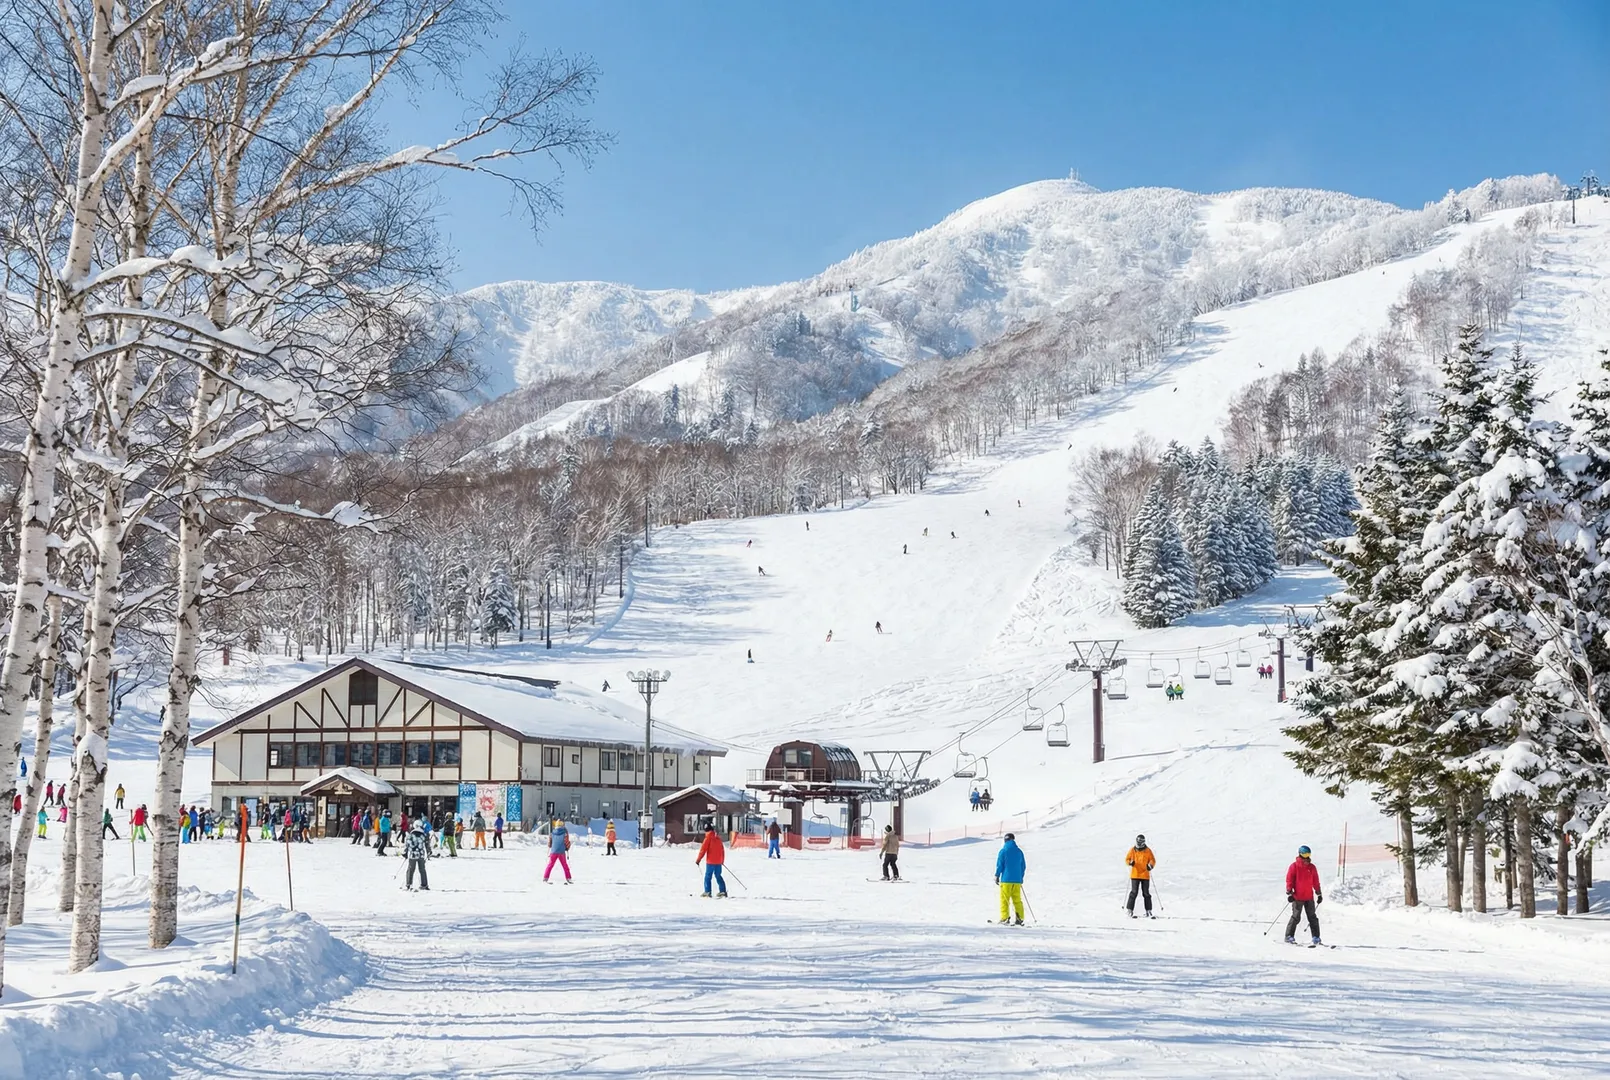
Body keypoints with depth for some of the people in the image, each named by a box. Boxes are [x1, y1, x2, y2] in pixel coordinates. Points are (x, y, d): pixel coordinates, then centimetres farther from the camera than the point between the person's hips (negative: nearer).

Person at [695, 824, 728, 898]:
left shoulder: (708, 837, -8)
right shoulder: (718, 838, 11)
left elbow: (703, 849, -10)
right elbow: (722, 849, 18)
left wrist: (698, 859, -4)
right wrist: (722, 860, 28)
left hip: (711, 861, -6)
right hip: (718, 861, 6)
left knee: (708, 876, -1)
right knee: (718, 876, 13)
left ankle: (707, 892, -7)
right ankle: (723, 891, 9)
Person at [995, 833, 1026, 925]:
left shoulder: (1003, 851, -6)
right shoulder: (1019, 851, 7)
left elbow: (999, 865, -5)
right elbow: (1023, 866, 13)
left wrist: (997, 876, 7)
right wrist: (1021, 877, 24)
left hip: (1006, 880, -4)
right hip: (1017, 880, 4)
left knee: (1004, 900, 0)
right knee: (1017, 900, 9)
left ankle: (1005, 918, -6)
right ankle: (1020, 918, 4)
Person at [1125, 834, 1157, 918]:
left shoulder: (1148, 851, 1)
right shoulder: (1133, 850, 4)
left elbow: (1153, 860, 3)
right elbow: (1127, 859, 9)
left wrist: (1151, 865, -18)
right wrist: (1130, 862, -14)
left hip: (1145, 875, 0)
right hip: (1135, 875, 0)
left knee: (1146, 893, 4)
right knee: (1134, 892, -6)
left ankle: (1148, 910, 12)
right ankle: (1129, 910, -1)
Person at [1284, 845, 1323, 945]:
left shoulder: (1312, 867, 9)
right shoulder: (1294, 866, -4)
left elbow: (1316, 881, 15)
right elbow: (1289, 880, -5)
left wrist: (1319, 894, 14)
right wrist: (1289, 893, -12)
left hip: (1309, 897, 4)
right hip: (1297, 897, -4)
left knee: (1312, 917, 5)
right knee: (1296, 917, -5)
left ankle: (1316, 937, 8)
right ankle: (1289, 936, 2)